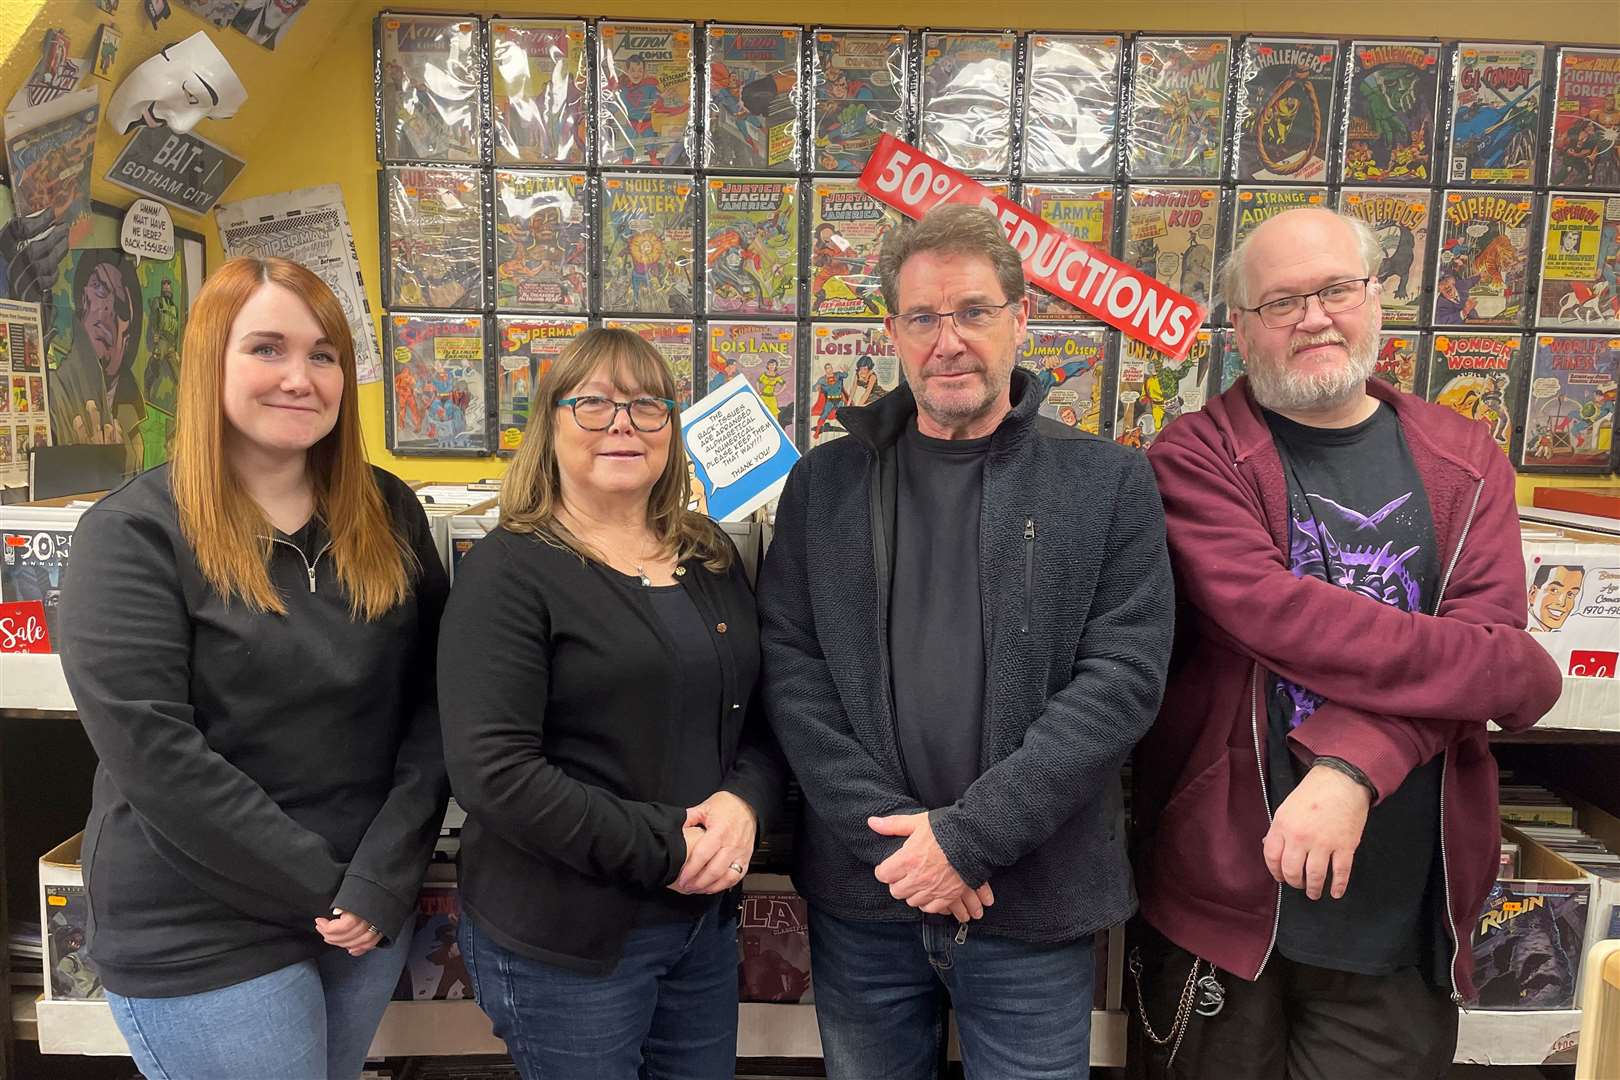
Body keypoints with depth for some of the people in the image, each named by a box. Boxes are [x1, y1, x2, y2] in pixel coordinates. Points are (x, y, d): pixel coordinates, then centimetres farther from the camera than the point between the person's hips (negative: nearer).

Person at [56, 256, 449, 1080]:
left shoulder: (388, 515, 1)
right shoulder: (134, 533, -11)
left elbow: (433, 701, -1)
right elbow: (151, 754, -17)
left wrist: (383, 876, -11)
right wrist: (321, 889, -15)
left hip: (372, 905, 4)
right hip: (202, 934, -4)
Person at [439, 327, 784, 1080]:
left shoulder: (712, 560, 7)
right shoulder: (509, 570, -13)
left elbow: (764, 714, 10)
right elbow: (491, 770, -20)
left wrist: (745, 802, -11)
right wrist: (662, 849, -19)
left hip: (705, 917, 6)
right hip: (562, 936, -6)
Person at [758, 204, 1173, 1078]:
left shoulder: (1108, 484, -2)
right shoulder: (825, 482, 2)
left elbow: (1123, 676, -9)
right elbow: (790, 669, -3)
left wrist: (968, 835, -16)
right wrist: (891, 835, -13)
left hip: (1034, 904, -1)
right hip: (860, 897, 2)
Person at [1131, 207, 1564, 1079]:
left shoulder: (1465, 464, 6)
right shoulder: (1196, 459, -7)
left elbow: (1484, 629, -8)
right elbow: (1275, 616, -21)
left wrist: (1353, 764, -25)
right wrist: (1518, 676, -12)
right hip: (1224, 895, -3)